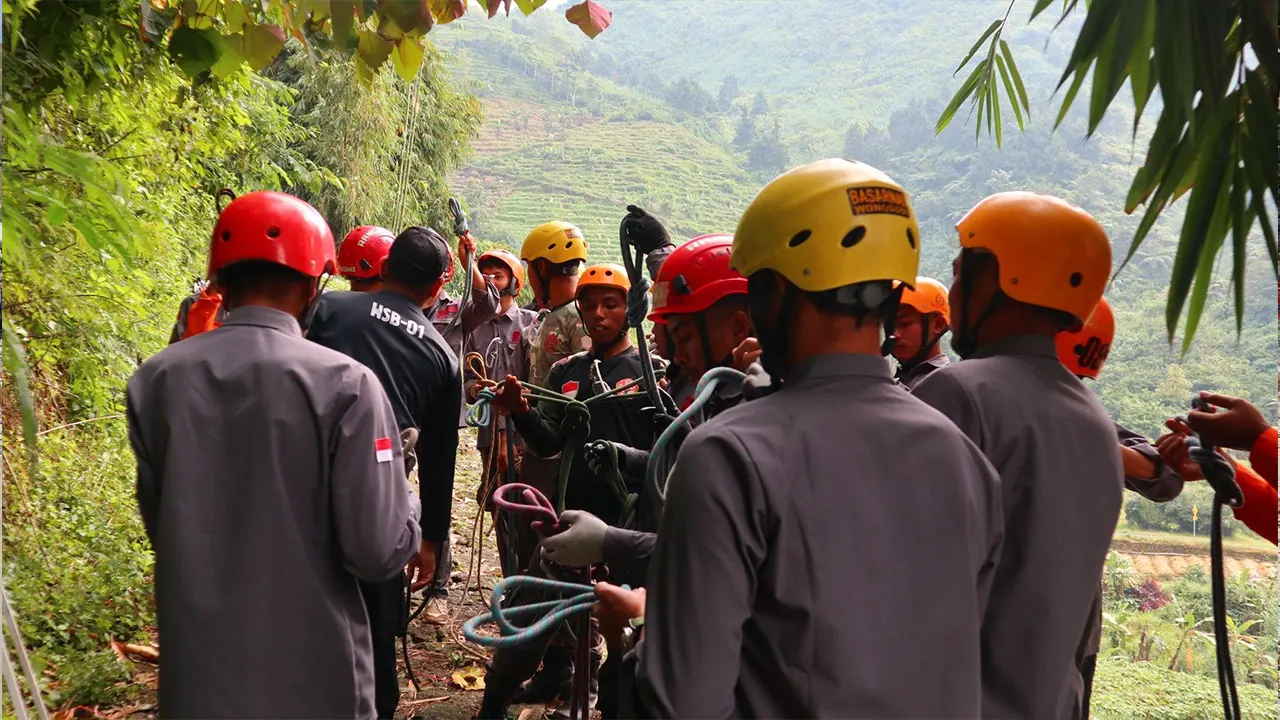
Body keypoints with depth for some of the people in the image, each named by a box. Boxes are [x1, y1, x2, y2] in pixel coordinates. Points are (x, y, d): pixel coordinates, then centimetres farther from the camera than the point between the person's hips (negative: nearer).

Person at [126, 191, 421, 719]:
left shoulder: (154, 379, -7)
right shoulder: (343, 383, -18)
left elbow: (158, 525, 5)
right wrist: (405, 505, 2)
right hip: (311, 677, -3)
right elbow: (380, 552, -18)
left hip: (197, 671, 3)